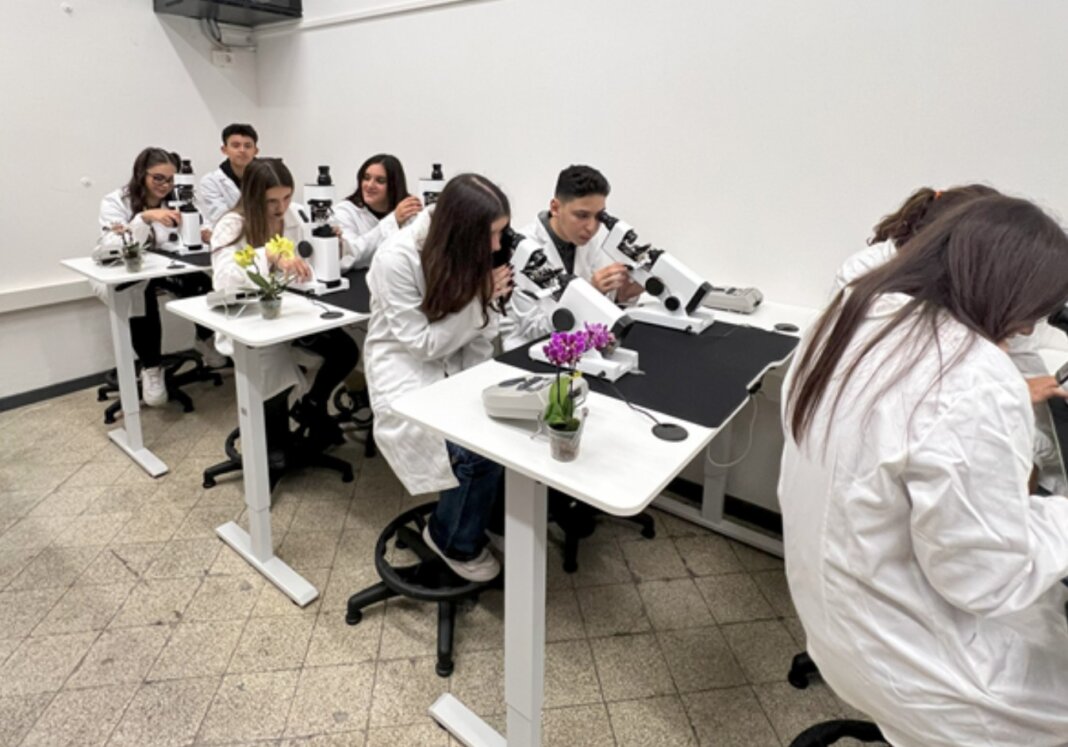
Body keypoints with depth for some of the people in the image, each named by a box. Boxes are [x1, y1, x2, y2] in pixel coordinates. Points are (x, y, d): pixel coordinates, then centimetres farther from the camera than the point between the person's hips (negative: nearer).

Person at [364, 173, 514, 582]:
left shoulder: (468, 252, -6)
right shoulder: (397, 259, -23)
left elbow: (479, 335, 1)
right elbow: (424, 344, -19)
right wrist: (480, 299, -24)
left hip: (455, 366, 6)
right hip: (407, 370, -5)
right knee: (479, 449, -24)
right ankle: (455, 541, 5)